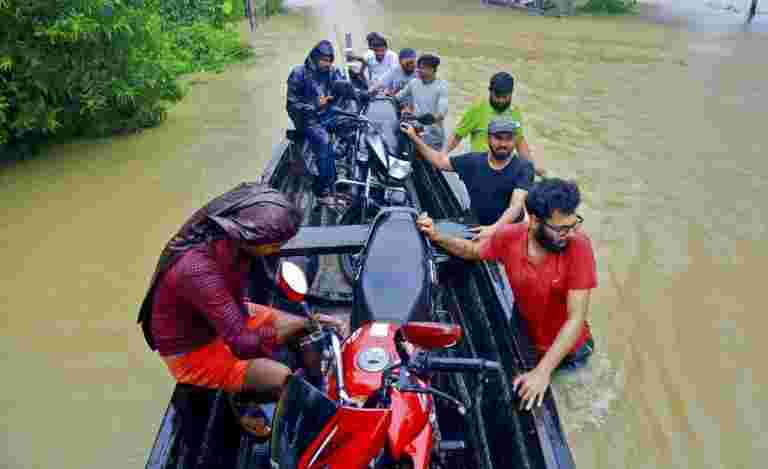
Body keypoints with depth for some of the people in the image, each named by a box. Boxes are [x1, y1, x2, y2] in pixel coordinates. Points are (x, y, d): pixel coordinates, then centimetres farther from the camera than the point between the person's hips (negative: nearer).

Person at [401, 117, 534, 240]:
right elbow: (439, 160, 15)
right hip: (476, 229, 3)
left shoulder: (523, 168, -5)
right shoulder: (473, 161, 6)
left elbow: (516, 205, -18)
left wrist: (494, 228, -35)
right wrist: (415, 138, 9)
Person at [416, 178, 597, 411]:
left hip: (566, 348, -3)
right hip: (523, 339, 3)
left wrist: (543, 371, -37)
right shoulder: (509, 237, -18)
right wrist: (438, 237, -13)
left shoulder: (578, 245, -27)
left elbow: (576, 318, -28)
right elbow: (473, 251, 5)